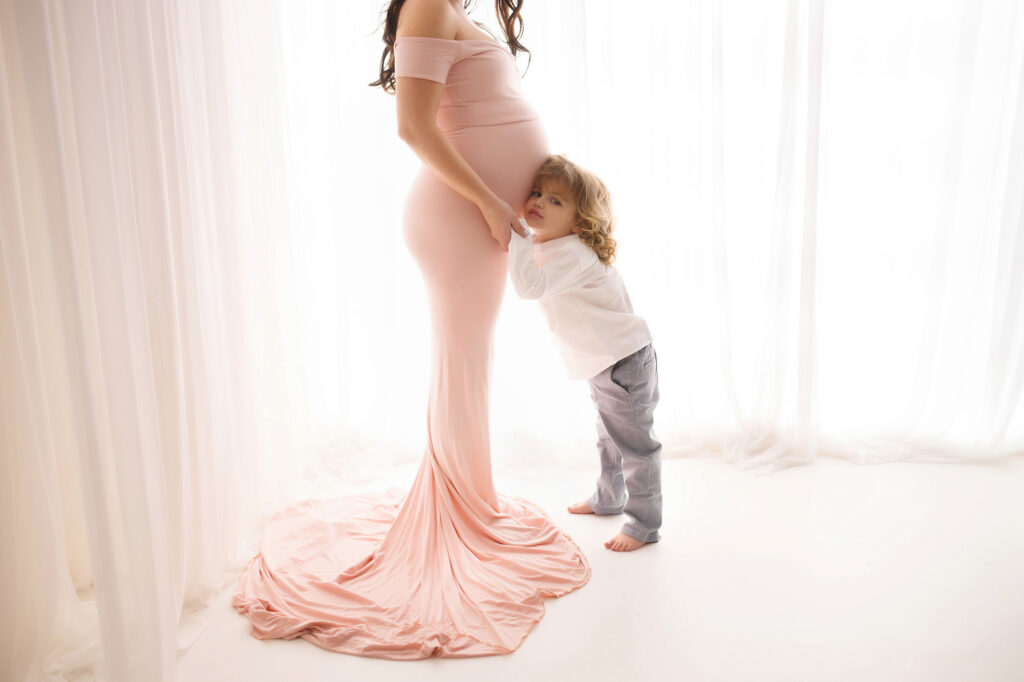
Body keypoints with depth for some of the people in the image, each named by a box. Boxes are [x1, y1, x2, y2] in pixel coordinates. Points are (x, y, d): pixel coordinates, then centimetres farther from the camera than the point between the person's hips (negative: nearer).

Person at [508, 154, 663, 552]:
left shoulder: (573, 254, -26)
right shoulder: (541, 245, 4)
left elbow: (530, 285, -42)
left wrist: (515, 233, -37)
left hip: (625, 360, -10)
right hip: (602, 361, 10)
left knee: (633, 442, 0)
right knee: (610, 436, 26)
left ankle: (645, 523, 14)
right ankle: (609, 497, 45)